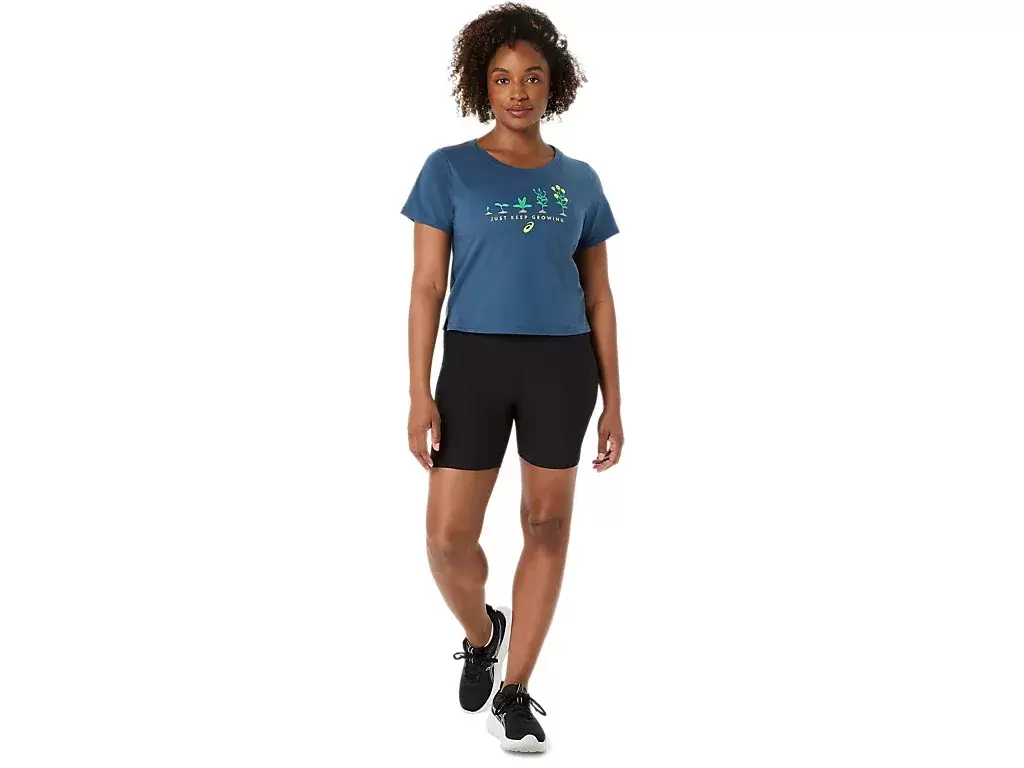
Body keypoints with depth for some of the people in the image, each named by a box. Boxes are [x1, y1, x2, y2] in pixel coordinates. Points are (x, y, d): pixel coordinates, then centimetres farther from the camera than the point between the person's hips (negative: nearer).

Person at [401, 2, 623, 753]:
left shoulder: (578, 180, 8)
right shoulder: (450, 169, 1)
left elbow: (598, 297, 9)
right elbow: (427, 288, -1)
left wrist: (612, 402, 5)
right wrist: (419, 394, -9)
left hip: (562, 365, 2)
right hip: (475, 362, -1)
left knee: (548, 525, 3)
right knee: (448, 537, -4)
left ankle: (514, 692, 15)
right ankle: (481, 633, 28)